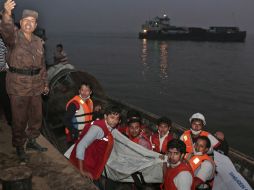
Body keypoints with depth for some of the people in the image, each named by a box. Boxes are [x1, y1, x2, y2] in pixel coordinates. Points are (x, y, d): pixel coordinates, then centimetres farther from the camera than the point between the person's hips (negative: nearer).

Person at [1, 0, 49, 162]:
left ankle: (32, 141, 37)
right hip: (18, 87, -5)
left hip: (36, 86, 6)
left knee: (36, 116, 16)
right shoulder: (14, 36, -8)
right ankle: (19, 147, 21)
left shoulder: (38, 41, 10)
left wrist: (45, 83, 19)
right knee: (19, 119, 3)